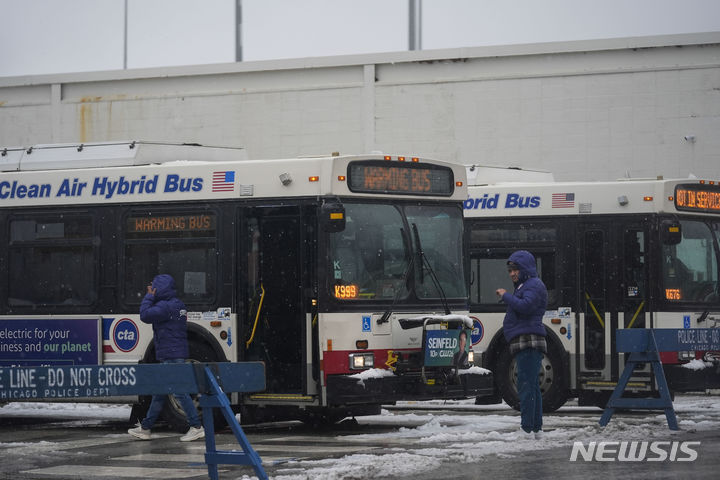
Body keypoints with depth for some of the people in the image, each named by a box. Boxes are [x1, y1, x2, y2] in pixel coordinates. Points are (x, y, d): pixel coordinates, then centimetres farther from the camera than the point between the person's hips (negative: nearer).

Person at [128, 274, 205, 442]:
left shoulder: (164, 306, -16)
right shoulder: (178, 305, 15)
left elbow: (145, 315, -22)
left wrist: (149, 296, -11)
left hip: (171, 356, -11)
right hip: (175, 354, 11)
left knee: (179, 391, -9)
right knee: (159, 392, 15)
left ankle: (196, 428, -10)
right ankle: (145, 428, 22)